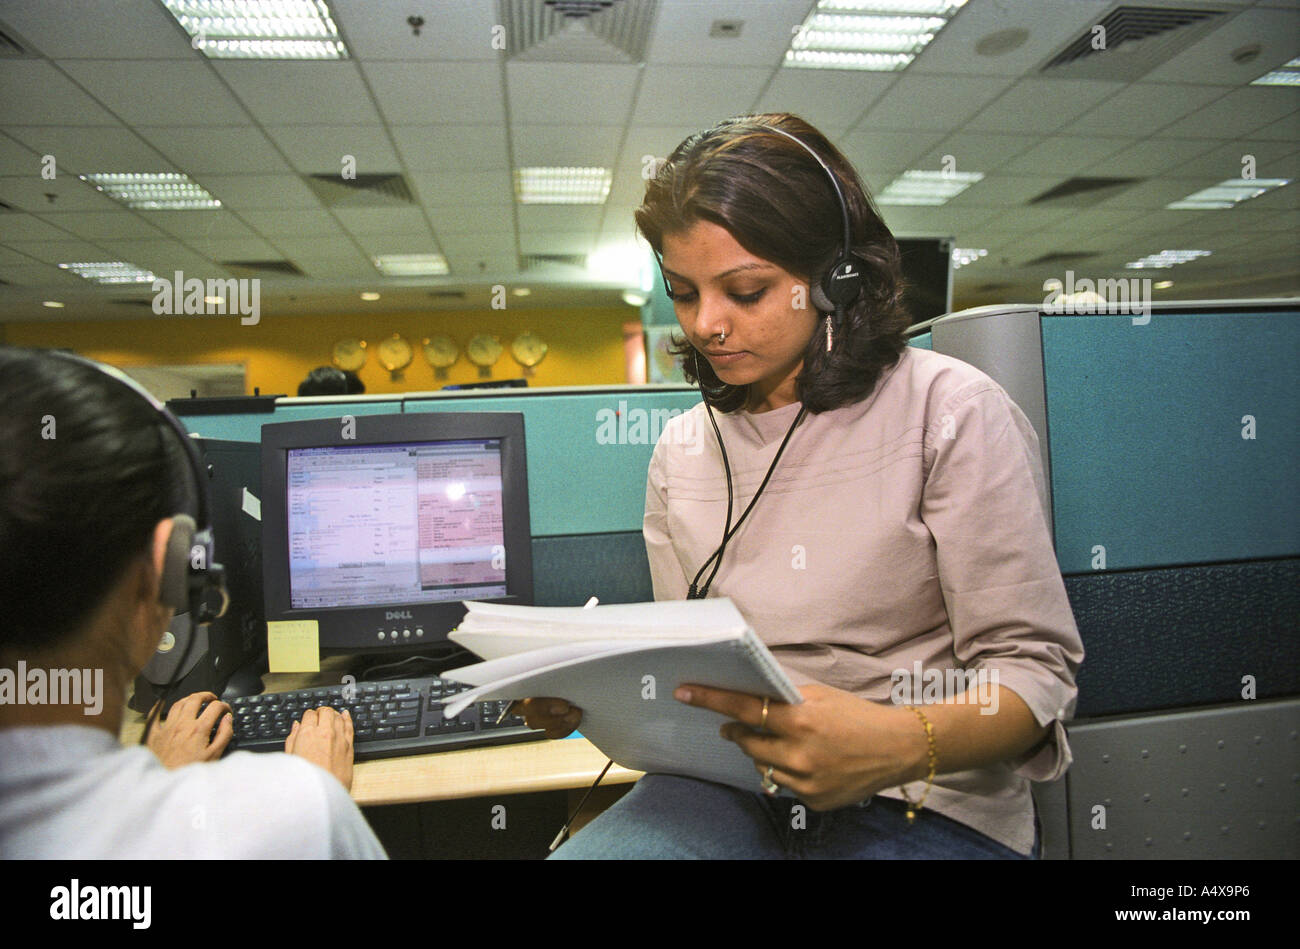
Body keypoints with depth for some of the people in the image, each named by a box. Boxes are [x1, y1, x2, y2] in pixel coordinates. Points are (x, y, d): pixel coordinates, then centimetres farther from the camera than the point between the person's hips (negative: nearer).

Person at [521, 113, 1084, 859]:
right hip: (731, 791, 3)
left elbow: (1033, 665, -8)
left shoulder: (952, 412, -6)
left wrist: (903, 745, -27)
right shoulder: (681, 453, 8)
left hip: (928, 808, -2)